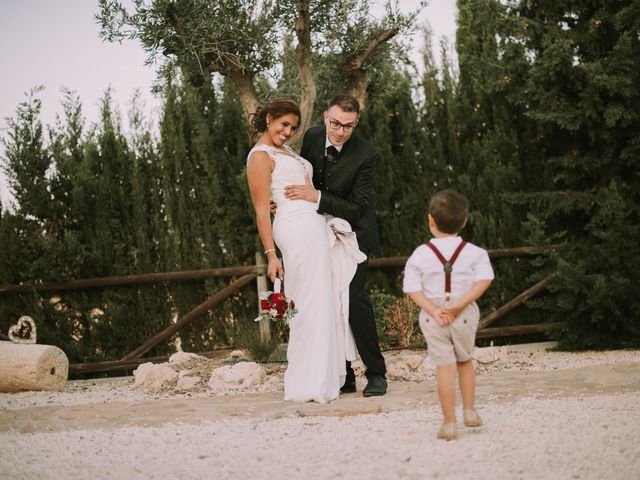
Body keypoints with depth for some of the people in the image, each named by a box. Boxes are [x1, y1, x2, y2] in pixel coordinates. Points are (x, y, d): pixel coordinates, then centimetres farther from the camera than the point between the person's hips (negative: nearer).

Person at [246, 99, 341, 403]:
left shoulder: (284, 150, 21)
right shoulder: (260, 156, -5)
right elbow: (262, 211, -10)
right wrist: (271, 255, -14)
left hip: (313, 227, 9)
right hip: (298, 229, -9)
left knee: (315, 305, 9)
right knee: (310, 304, -9)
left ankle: (320, 381, 13)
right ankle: (310, 386, -6)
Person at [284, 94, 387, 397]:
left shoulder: (366, 155, -22)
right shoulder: (312, 137, -6)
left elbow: (356, 207, -23)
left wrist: (316, 197, -32)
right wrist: (292, 198, -5)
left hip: (352, 232, -5)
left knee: (353, 298, -16)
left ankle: (376, 374, -4)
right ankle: (344, 377, 10)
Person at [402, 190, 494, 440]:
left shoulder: (419, 255, -3)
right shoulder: (474, 252, -3)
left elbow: (412, 288, -9)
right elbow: (484, 280, -15)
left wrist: (434, 310, -14)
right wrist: (460, 305, -18)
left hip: (433, 318, -1)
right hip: (465, 316, 1)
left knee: (444, 367, 1)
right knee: (465, 360, 23)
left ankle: (449, 423, 2)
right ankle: (470, 411, 24)